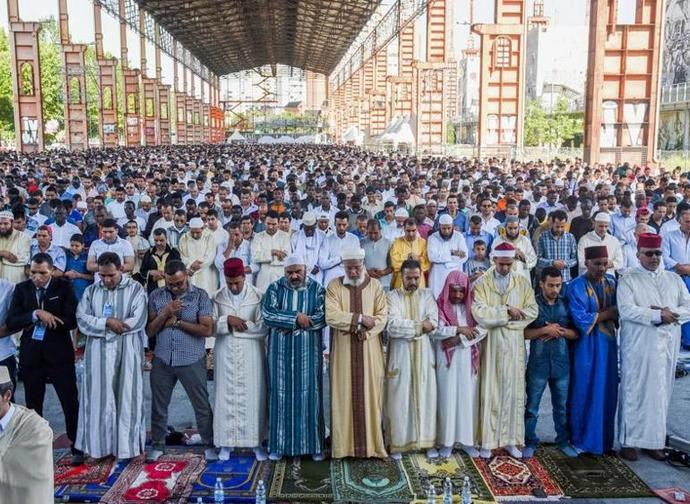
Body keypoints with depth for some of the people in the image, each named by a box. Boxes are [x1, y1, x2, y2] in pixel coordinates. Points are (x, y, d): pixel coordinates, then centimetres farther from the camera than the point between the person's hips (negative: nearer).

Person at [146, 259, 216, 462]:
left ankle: (209, 445, 20)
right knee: (158, 405, 12)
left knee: (202, 405, 5)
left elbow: (207, 330, -13)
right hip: (162, 360, 3)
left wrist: (177, 322, -13)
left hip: (191, 360, -3)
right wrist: (165, 313, -16)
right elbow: (150, 331, 0)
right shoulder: (156, 296, 3)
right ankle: (158, 446, 28)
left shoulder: (200, 296, -5)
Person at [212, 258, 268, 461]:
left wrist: (237, 324, -10)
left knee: (253, 396, 2)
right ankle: (226, 442, 14)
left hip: (251, 353, -1)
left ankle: (257, 441, 13)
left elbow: (263, 327, -8)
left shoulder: (257, 297, -4)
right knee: (226, 396, 4)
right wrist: (227, 320, -16)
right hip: (225, 354, 1)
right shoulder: (217, 298, 2)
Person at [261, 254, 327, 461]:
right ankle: (279, 444, 13)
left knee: (309, 394, 3)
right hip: (281, 351, 0)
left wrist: (286, 321, -14)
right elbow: (267, 314, -12)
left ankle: (313, 445, 12)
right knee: (281, 394, 4)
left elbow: (322, 317, -12)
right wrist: (297, 317, -17)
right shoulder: (275, 288, 2)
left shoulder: (317, 289, 0)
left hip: (308, 350, 0)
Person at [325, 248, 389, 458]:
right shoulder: (334, 286, 2)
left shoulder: (375, 285, 4)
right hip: (343, 351, 0)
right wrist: (360, 318, -15)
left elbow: (383, 316, -4)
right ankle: (344, 445, 7)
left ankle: (372, 444, 10)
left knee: (370, 394, 2)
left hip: (369, 350, 1)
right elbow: (330, 315, -11)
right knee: (344, 395, 1)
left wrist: (365, 329, -18)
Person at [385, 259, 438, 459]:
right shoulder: (392, 296, -2)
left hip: (423, 352, 2)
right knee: (399, 397, 2)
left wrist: (406, 326, -15)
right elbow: (392, 326, -17)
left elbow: (433, 324, -7)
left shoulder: (427, 295, 6)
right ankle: (398, 443, 10)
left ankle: (427, 440, 16)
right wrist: (420, 326, -14)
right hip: (400, 353, -2)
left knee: (425, 396, 6)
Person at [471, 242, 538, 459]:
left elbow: (532, 311, -3)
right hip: (491, 343, -2)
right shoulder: (482, 283, -2)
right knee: (490, 391, 1)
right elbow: (479, 313, -14)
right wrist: (507, 310, -14)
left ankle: (511, 440, 15)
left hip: (514, 344, 3)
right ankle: (488, 441, 7)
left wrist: (497, 315, -11)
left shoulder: (522, 282, 6)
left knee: (514, 390, 6)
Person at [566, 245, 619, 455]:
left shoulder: (611, 282, 5)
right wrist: (607, 313, -11)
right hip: (586, 347, -5)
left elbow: (617, 312, 6)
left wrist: (596, 316, -13)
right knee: (584, 392, 4)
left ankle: (603, 439, 21)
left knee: (607, 392, 9)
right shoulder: (577, 286, -12)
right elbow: (582, 321, -18)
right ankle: (580, 440, 17)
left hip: (608, 345, 5)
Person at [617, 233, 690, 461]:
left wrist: (670, 313, -12)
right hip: (638, 347, -4)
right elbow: (627, 310, -15)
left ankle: (654, 441, 17)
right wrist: (659, 315, -16)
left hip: (667, 347, 4)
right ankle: (629, 441, 9)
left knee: (661, 393, 7)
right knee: (635, 392, 0)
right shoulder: (628, 280, -1)